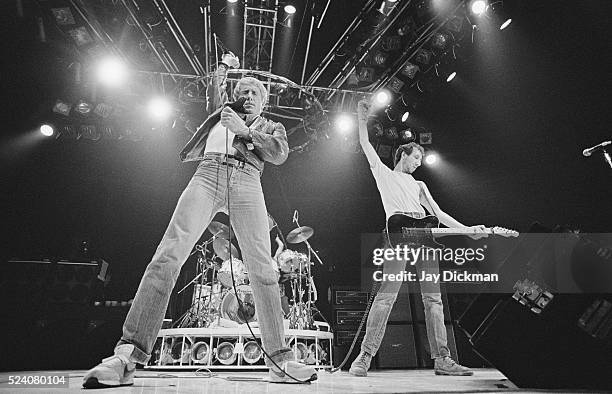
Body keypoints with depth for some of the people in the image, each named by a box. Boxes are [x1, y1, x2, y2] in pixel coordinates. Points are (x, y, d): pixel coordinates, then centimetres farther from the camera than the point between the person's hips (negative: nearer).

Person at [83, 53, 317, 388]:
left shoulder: (271, 128, 27)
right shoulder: (222, 113, 34)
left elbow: (279, 154, 8)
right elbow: (214, 88, 26)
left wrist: (243, 130, 1)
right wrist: (225, 65, 40)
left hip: (247, 185, 0)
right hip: (208, 175, 1)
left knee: (262, 270, -13)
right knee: (168, 254, -19)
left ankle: (280, 361, -10)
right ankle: (128, 355, -22)